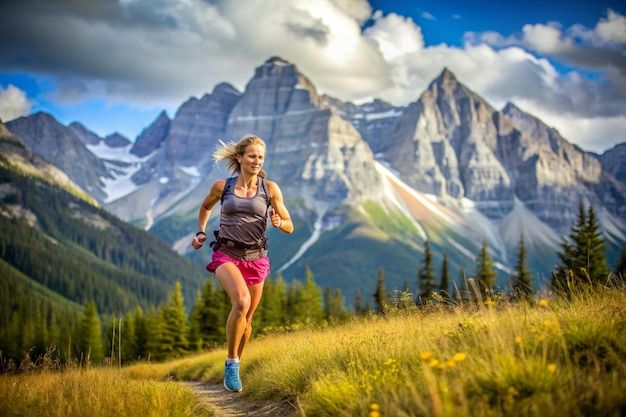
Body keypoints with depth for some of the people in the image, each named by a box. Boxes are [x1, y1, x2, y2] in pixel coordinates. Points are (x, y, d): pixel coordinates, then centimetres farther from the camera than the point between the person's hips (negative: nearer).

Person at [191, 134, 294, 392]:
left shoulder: (270, 188, -1)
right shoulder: (222, 186, 0)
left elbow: (289, 227, 3)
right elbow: (206, 207, 22)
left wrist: (278, 223, -18)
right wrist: (201, 233, 10)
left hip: (255, 258, 2)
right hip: (226, 255, -2)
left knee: (246, 319, 10)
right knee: (242, 301, -29)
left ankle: (234, 366, 36)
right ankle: (231, 362, -13)